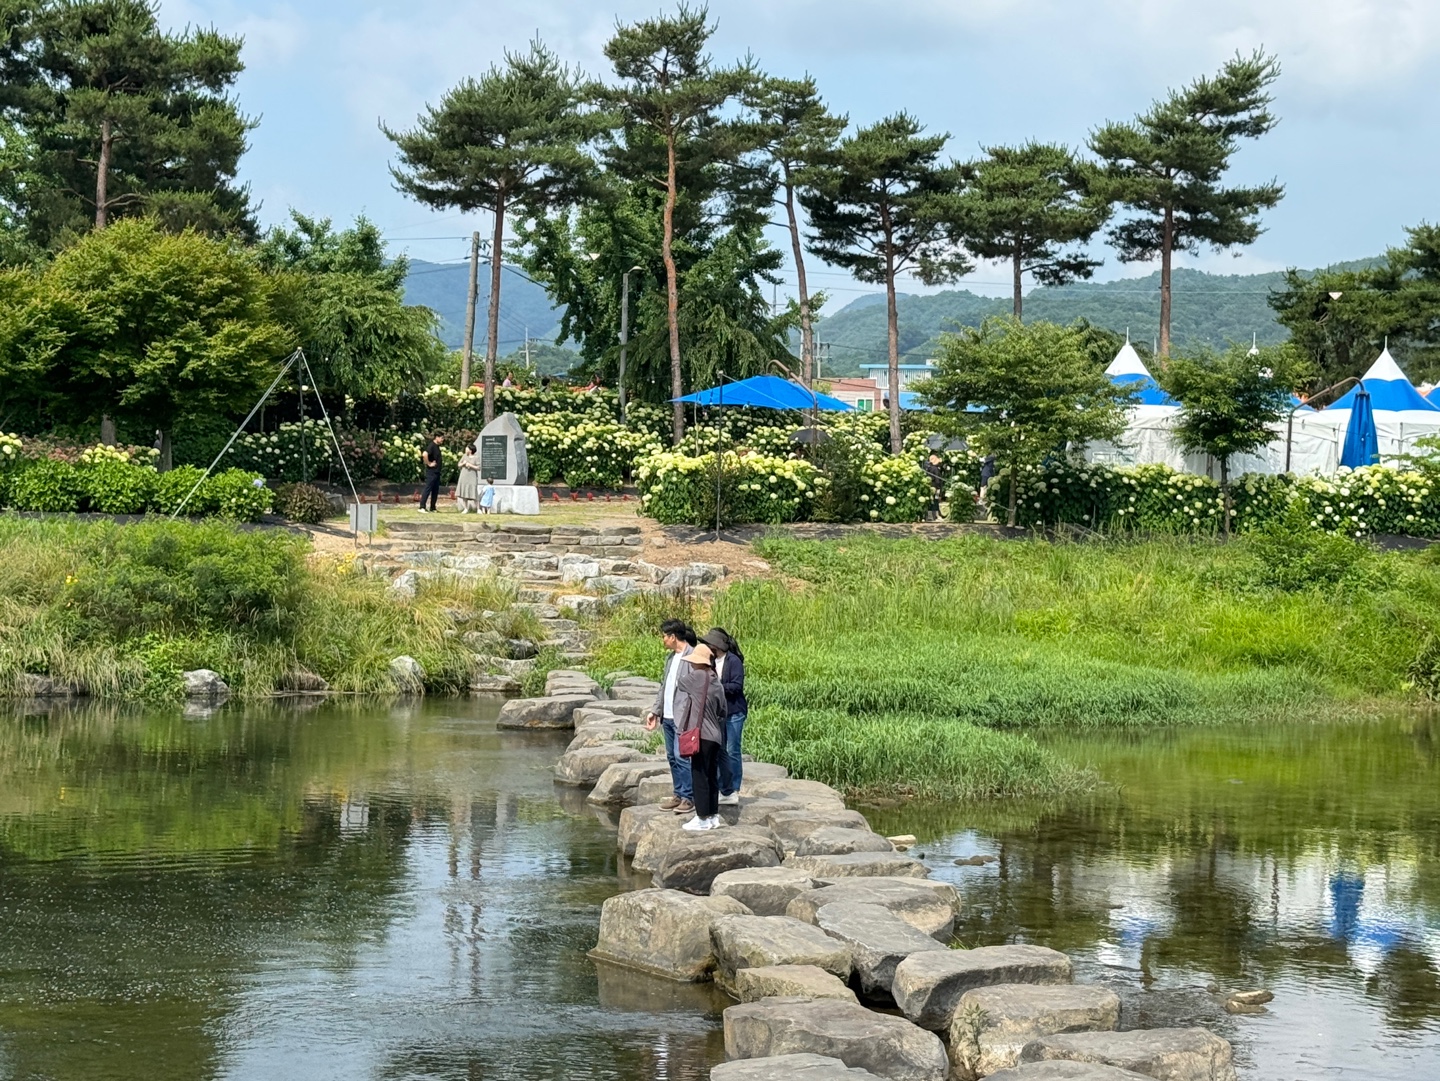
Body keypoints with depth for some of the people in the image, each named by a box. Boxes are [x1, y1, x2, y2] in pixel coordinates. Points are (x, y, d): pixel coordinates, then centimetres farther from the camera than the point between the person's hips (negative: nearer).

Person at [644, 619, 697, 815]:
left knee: (681, 756, -9)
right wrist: (655, 711, 18)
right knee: (672, 757, 12)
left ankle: (688, 797, -4)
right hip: (667, 717, 9)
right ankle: (678, 794, 19)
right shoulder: (671, 658, 16)